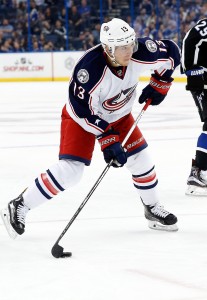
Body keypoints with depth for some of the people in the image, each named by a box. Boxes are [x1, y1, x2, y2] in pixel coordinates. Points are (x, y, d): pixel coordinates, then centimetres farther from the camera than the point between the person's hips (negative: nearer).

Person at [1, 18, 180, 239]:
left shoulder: (141, 53, -25)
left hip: (119, 114, 5)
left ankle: (153, 209, 26)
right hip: (83, 115, -5)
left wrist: (159, 84, -4)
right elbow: (84, 111, -30)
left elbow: (171, 53, -5)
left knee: (139, 157, 3)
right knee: (69, 170, -15)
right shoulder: (90, 68, -39)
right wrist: (107, 140, -30)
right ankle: (19, 207, -4)